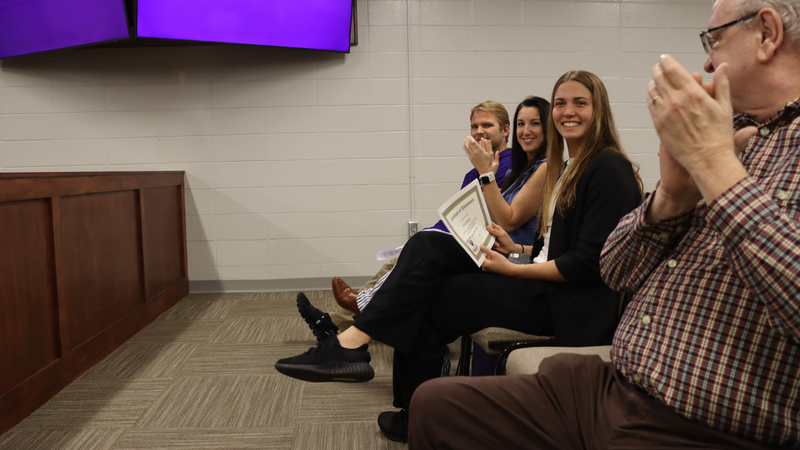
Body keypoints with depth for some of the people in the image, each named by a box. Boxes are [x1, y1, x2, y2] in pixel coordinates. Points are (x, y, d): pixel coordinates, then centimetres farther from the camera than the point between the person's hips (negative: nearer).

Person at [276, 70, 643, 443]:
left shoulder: (609, 169, -11)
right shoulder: (570, 170, 18)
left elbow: (589, 263, -18)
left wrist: (513, 269, -17)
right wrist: (516, 249, 1)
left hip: (572, 303, -8)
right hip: (545, 283, 8)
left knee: (427, 301, -14)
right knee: (427, 246, -10)